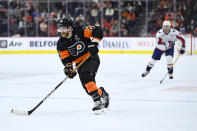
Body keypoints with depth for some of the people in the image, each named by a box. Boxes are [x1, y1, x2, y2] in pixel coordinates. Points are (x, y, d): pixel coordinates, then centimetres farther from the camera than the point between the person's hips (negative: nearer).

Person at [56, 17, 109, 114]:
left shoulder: (80, 31, -16)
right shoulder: (61, 44, -3)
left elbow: (98, 31, -17)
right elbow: (65, 58, -4)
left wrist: (93, 43, -26)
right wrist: (68, 67, -23)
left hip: (92, 58, -5)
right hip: (80, 64, 6)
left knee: (86, 76, -30)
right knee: (87, 86, -5)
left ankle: (98, 101, -31)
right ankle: (102, 93, 26)